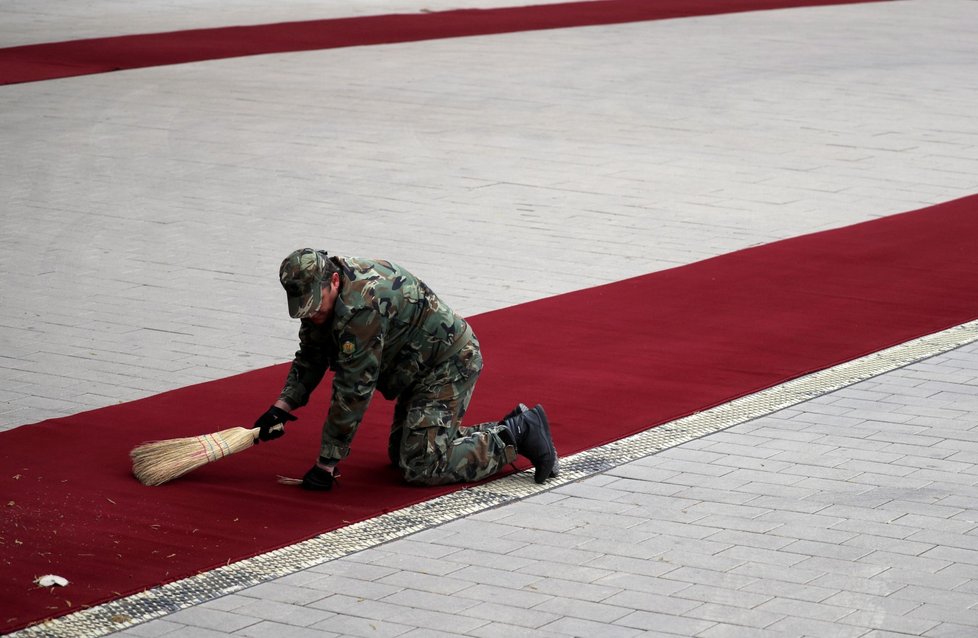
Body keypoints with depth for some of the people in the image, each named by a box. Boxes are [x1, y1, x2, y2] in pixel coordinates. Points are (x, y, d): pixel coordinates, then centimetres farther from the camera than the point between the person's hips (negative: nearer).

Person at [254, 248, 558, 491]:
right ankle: (509, 427, 21)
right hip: (422, 368, 11)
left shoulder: (360, 305, -34)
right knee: (401, 454, 19)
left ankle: (517, 435, -4)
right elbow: (310, 358, 8)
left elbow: (352, 391, -31)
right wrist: (283, 406, -9)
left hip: (450, 365, -10)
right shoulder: (319, 292, -4)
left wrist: (327, 463, -26)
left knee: (422, 469, -17)